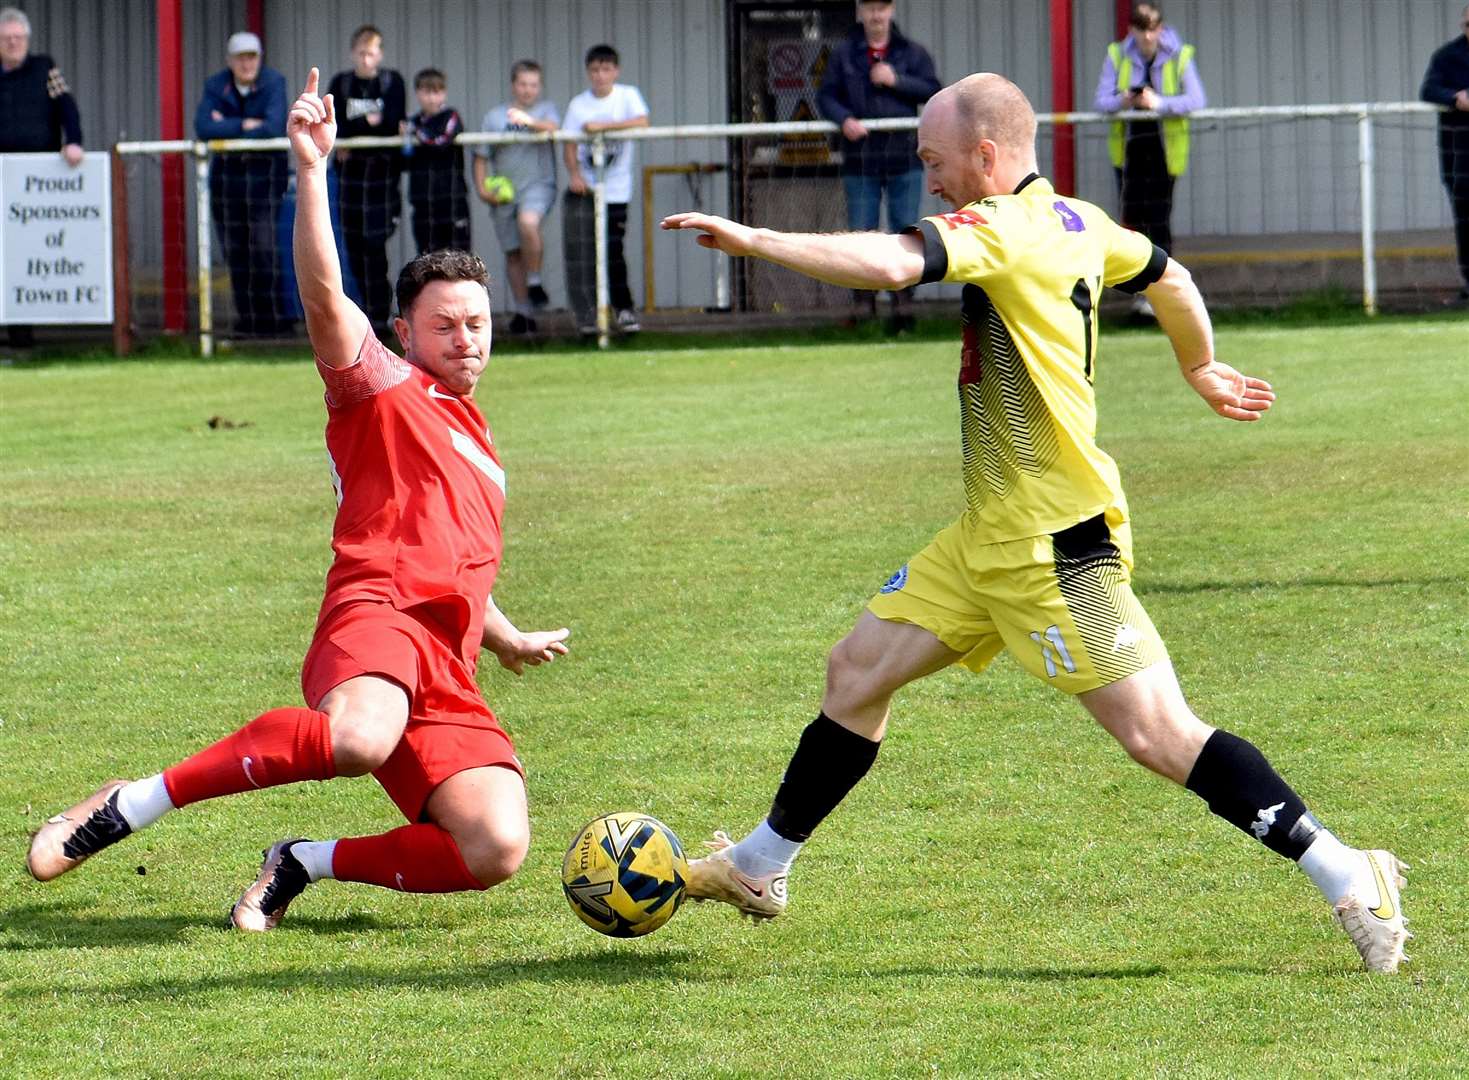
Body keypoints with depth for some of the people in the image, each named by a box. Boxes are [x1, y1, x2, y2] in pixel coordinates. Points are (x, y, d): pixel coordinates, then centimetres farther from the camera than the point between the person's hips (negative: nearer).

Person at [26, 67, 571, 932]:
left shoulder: (479, 447, 34)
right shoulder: (382, 389, 12)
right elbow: (325, 296, -7)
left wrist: (509, 640, 61)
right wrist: (312, 170, -17)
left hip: (447, 681, 7)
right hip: (376, 614, -7)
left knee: (497, 850, -17)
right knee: (359, 740, -42)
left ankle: (307, 863, 3)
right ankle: (131, 806, -26)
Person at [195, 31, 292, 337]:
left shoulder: (273, 82, -5)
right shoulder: (216, 85, 2)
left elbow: (274, 127, -19)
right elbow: (203, 126, -12)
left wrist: (225, 127, -11)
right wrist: (244, 126, -15)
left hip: (265, 170, -3)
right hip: (226, 171, 3)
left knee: (263, 245, -11)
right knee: (235, 250, 4)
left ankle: (270, 316, -6)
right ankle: (246, 315, 10)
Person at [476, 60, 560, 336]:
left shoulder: (546, 109, 6)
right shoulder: (495, 116, 11)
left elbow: (553, 128, -17)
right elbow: (481, 156, 12)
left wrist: (529, 121, -36)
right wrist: (482, 188, -1)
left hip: (538, 185, -3)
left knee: (528, 221, -33)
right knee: (513, 252, 4)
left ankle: (534, 282, -17)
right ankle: (523, 312, 13)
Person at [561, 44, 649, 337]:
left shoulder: (628, 96, 0)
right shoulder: (578, 104, 4)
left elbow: (641, 122, -18)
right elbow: (569, 145, 0)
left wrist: (602, 126, -23)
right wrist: (574, 173, -18)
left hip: (615, 189, -1)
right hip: (583, 189, 1)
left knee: (613, 251, -2)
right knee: (580, 253, -8)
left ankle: (623, 308, 15)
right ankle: (586, 316, -3)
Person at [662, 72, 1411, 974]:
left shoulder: (1004, 229, -19)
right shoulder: (1075, 223, 9)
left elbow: (891, 263, -35)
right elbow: (1170, 277, 26)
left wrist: (752, 240, -31)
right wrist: (1203, 371, 43)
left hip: (1058, 543, -10)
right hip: (993, 536, 10)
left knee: (1159, 735, -10)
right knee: (858, 671, 13)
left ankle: (1352, 880, -6)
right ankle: (760, 868, 26)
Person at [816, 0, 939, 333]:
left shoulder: (912, 53, 6)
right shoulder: (844, 55, 6)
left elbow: (933, 92, -2)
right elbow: (826, 96, 3)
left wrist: (897, 80, -15)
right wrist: (844, 119, -16)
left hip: (904, 156, 0)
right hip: (860, 159, 0)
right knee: (860, 235, -1)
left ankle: (902, 305, 4)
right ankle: (863, 303, 5)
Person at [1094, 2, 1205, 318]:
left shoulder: (1180, 57, -3)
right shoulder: (1117, 56, 2)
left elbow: (1195, 100, -12)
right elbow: (1102, 100, -3)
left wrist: (1160, 103, -28)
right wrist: (1122, 102, -26)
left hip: (1165, 148, -2)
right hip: (1129, 146, 2)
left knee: (1159, 218, -8)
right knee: (1132, 217, -2)